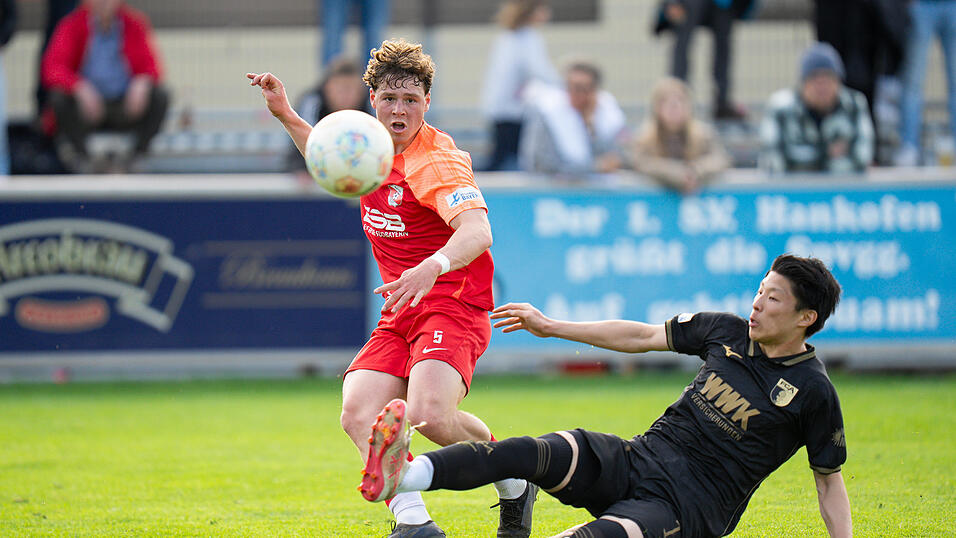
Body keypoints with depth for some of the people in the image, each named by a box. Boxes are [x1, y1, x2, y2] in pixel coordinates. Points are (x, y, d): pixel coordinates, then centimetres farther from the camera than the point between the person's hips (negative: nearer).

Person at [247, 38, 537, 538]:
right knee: (358, 413, -17)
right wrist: (286, 115, 25)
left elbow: (477, 231, -35)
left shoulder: (437, 161, -17)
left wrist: (433, 266, -54)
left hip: (452, 305, -8)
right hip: (399, 315, 8)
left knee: (429, 414, -30)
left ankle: (512, 482, -3)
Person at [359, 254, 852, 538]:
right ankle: (400, 477, -42)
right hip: (636, 461, 5)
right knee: (536, 453, -23)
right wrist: (552, 327, 24)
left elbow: (829, 481, 3)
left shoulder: (812, 392, -4)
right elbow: (644, 336, 21)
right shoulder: (727, 332, 11)